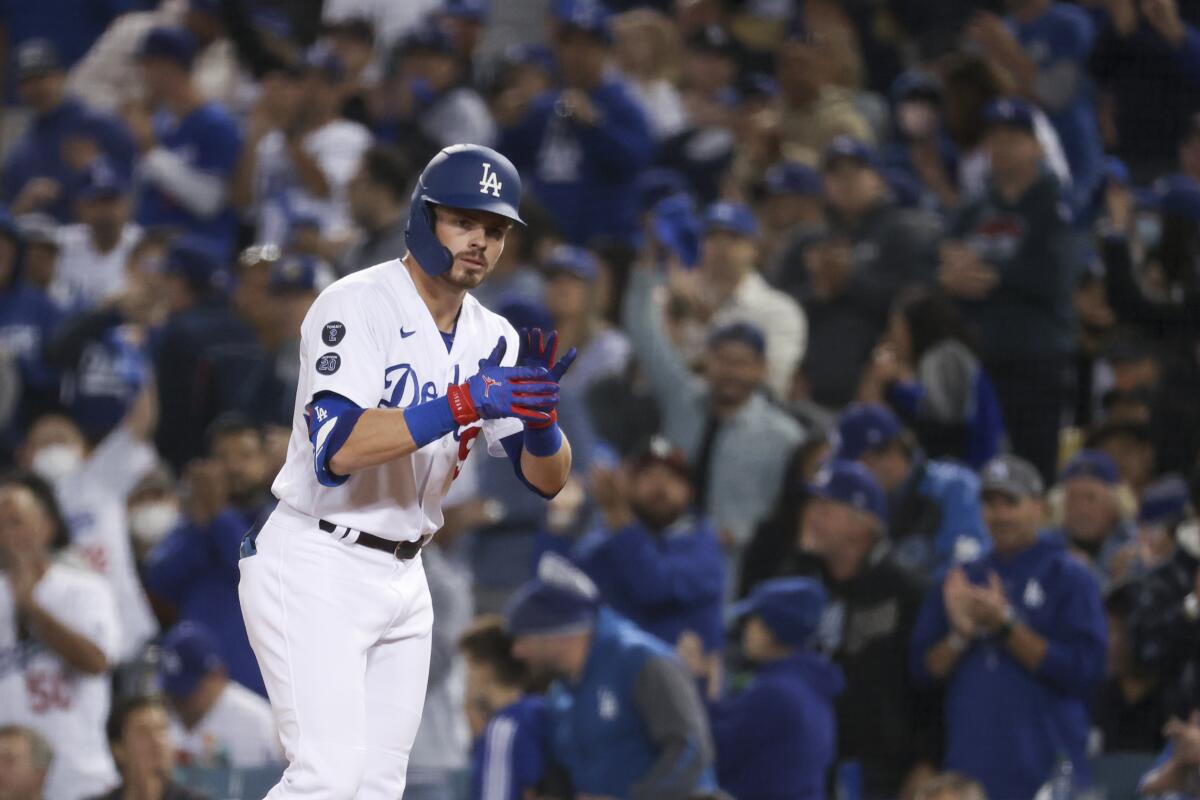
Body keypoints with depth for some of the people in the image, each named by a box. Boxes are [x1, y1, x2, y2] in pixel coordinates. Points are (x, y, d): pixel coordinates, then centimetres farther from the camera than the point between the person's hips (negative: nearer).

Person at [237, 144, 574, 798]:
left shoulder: (492, 340, 7)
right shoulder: (356, 306, -14)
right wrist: (464, 403, -35)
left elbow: (547, 479, 3)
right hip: (314, 568, -8)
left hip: (401, 577, 8)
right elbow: (336, 449, -29)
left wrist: (538, 413, -19)